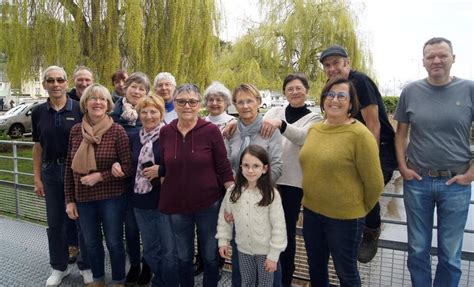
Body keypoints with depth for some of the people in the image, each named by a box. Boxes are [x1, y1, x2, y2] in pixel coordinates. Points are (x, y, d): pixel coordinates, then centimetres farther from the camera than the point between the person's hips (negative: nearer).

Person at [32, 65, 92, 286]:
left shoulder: (79, 109, -6)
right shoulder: (38, 112, 3)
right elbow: (38, 147, 7)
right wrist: (37, 178, 4)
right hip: (51, 172, 3)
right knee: (55, 222, 12)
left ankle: (86, 266, 25)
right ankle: (59, 267, 31)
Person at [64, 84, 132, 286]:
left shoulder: (117, 131, -12)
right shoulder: (76, 130, 0)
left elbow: (128, 167, -11)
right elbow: (70, 167, 5)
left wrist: (101, 176, -20)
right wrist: (69, 199, 5)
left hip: (111, 197, -4)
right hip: (83, 198, 4)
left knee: (114, 242, 9)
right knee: (91, 243, 18)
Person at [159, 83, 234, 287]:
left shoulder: (211, 130, -11)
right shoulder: (165, 132, -1)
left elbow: (224, 168, -8)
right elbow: (164, 169, 7)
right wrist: (164, 199, 9)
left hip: (209, 204, -2)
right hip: (176, 205, 3)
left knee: (210, 256, 13)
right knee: (183, 257, 18)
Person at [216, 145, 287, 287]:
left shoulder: (271, 194, -19)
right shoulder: (233, 192, -9)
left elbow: (278, 227, -15)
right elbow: (224, 217, 4)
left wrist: (273, 255, -13)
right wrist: (223, 240, 3)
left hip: (265, 250, -3)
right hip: (243, 248, 3)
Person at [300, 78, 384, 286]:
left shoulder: (359, 134, -18)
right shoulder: (313, 129, 2)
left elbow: (374, 183, -13)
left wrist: (360, 210, 0)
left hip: (345, 218, -5)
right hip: (311, 212, 6)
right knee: (316, 269, 22)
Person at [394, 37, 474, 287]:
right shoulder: (411, 91, 2)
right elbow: (401, 133, 7)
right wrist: (403, 168, -1)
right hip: (417, 181, 1)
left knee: (450, 254, 11)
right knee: (418, 249, 13)